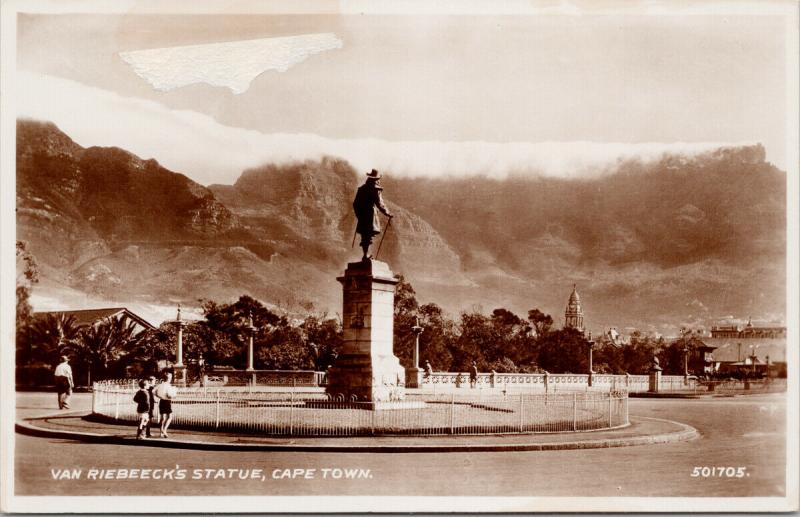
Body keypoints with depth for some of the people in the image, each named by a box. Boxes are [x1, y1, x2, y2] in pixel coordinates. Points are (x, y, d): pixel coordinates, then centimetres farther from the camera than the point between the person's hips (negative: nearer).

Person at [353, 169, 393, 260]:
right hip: (371, 215, -6)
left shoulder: (361, 189, 10)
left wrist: (358, 215, 25)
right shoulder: (375, 190, -7)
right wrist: (388, 214, 0)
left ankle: (366, 255, 14)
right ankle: (366, 255, -17)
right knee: (369, 236, -8)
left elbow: (355, 204, 14)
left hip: (362, 216, 6)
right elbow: (380, 204, -11)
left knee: (364, 236, 11)